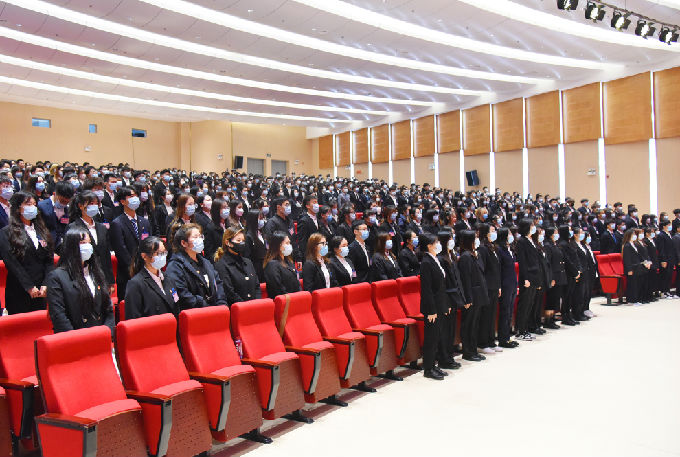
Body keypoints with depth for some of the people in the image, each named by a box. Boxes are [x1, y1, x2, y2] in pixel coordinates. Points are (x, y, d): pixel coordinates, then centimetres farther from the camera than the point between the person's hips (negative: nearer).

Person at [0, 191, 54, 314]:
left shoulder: (42, 231, 14)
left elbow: (49, 260, 8)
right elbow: (12, 264, -10)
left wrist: (45, 285, -6)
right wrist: (29, 287, -15)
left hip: (41, 293, 4)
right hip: (18, 294, -4)